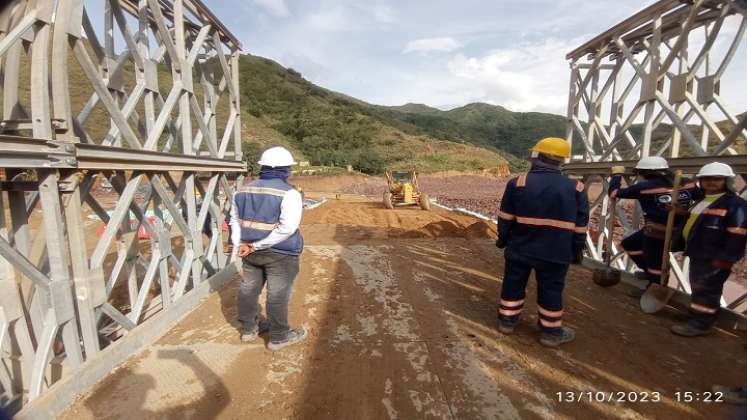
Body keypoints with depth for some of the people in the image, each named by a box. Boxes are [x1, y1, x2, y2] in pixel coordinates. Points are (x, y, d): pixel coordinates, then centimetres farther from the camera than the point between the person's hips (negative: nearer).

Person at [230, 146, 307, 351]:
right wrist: (257, 246, -18)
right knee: (278, 294, 5)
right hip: (280, 253, -7)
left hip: (250, 250, 7)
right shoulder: (289, 193, -16)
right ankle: (278, 337, 19)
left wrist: (239, 244, 5)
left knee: (249, 288, 19)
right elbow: (287, 228, -24)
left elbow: (235, 219, 12)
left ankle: (249, 328, 36)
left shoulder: (243, 190, 7)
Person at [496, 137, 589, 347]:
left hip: (520, 248, 0)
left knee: (513, 284, 14)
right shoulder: (576, 188, -1)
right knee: (551, 291, 12)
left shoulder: (518, 182, -7)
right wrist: (577, 250, 13)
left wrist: (502, 238, 11)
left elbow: (505, 218, -2)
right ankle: (551, 332, 23)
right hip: (555, 252, 1)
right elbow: (580, 226, 3)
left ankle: (507, 320, 27)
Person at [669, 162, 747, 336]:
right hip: (697, 254, 9)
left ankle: (700, 322, 4)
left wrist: (725, 258, -21)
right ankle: (697, 317, 28)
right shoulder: (702, 202, 14)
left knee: (706, 289, -3)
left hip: (714, 258, -9)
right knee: (698, 288, 17)